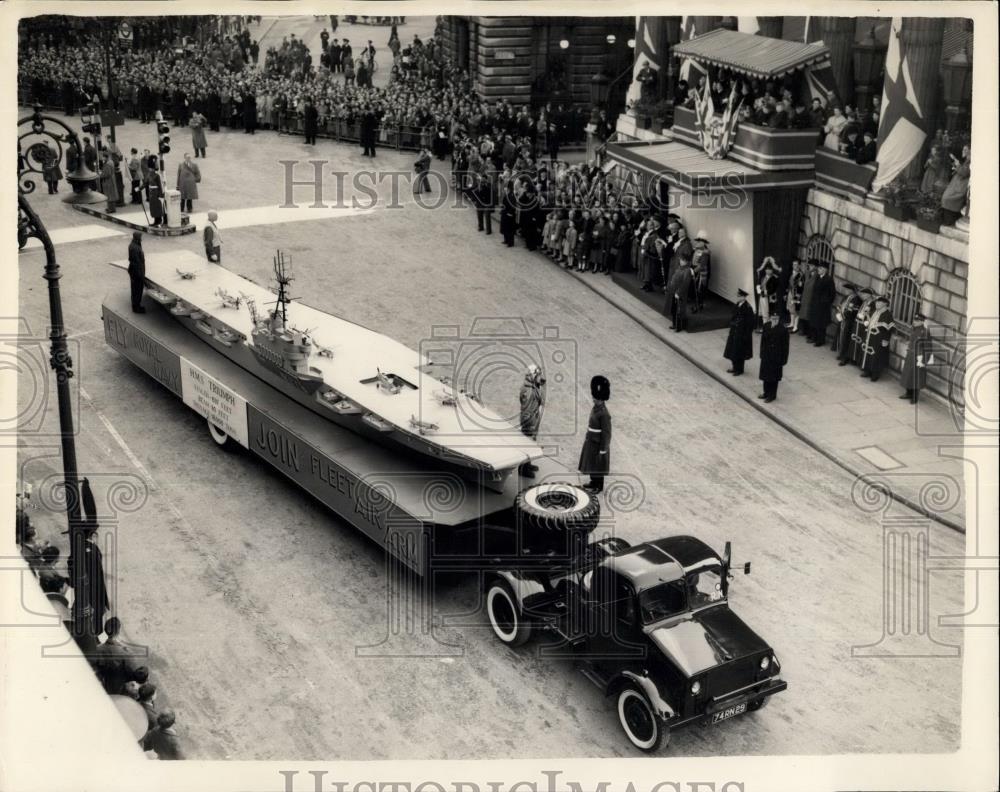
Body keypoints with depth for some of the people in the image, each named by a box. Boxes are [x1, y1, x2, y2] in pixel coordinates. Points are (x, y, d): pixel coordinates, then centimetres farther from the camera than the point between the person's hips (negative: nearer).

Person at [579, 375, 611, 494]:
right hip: (591, 442, 9)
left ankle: (599, 487, 21)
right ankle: (593, 483, 35)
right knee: (590, 464, 20)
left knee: (598, 466, 6)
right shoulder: (595, 408, 1)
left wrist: (602, 451, -18)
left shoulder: (604, 413, -26)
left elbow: (606, 433, -21)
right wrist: (587, 438, 20)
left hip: (598, 445, -9)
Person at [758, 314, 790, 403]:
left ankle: (772, 395, 22)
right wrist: (762, 354, 8)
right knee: (765, 375, 16)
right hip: (766, 355, 5)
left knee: (774, 377, 8)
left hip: (776, 357, -5)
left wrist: (783, 360, -11)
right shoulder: (766, 326, -3)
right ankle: (766, 393, 33)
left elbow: (785, 346, -12)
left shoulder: (783, 329, -17)